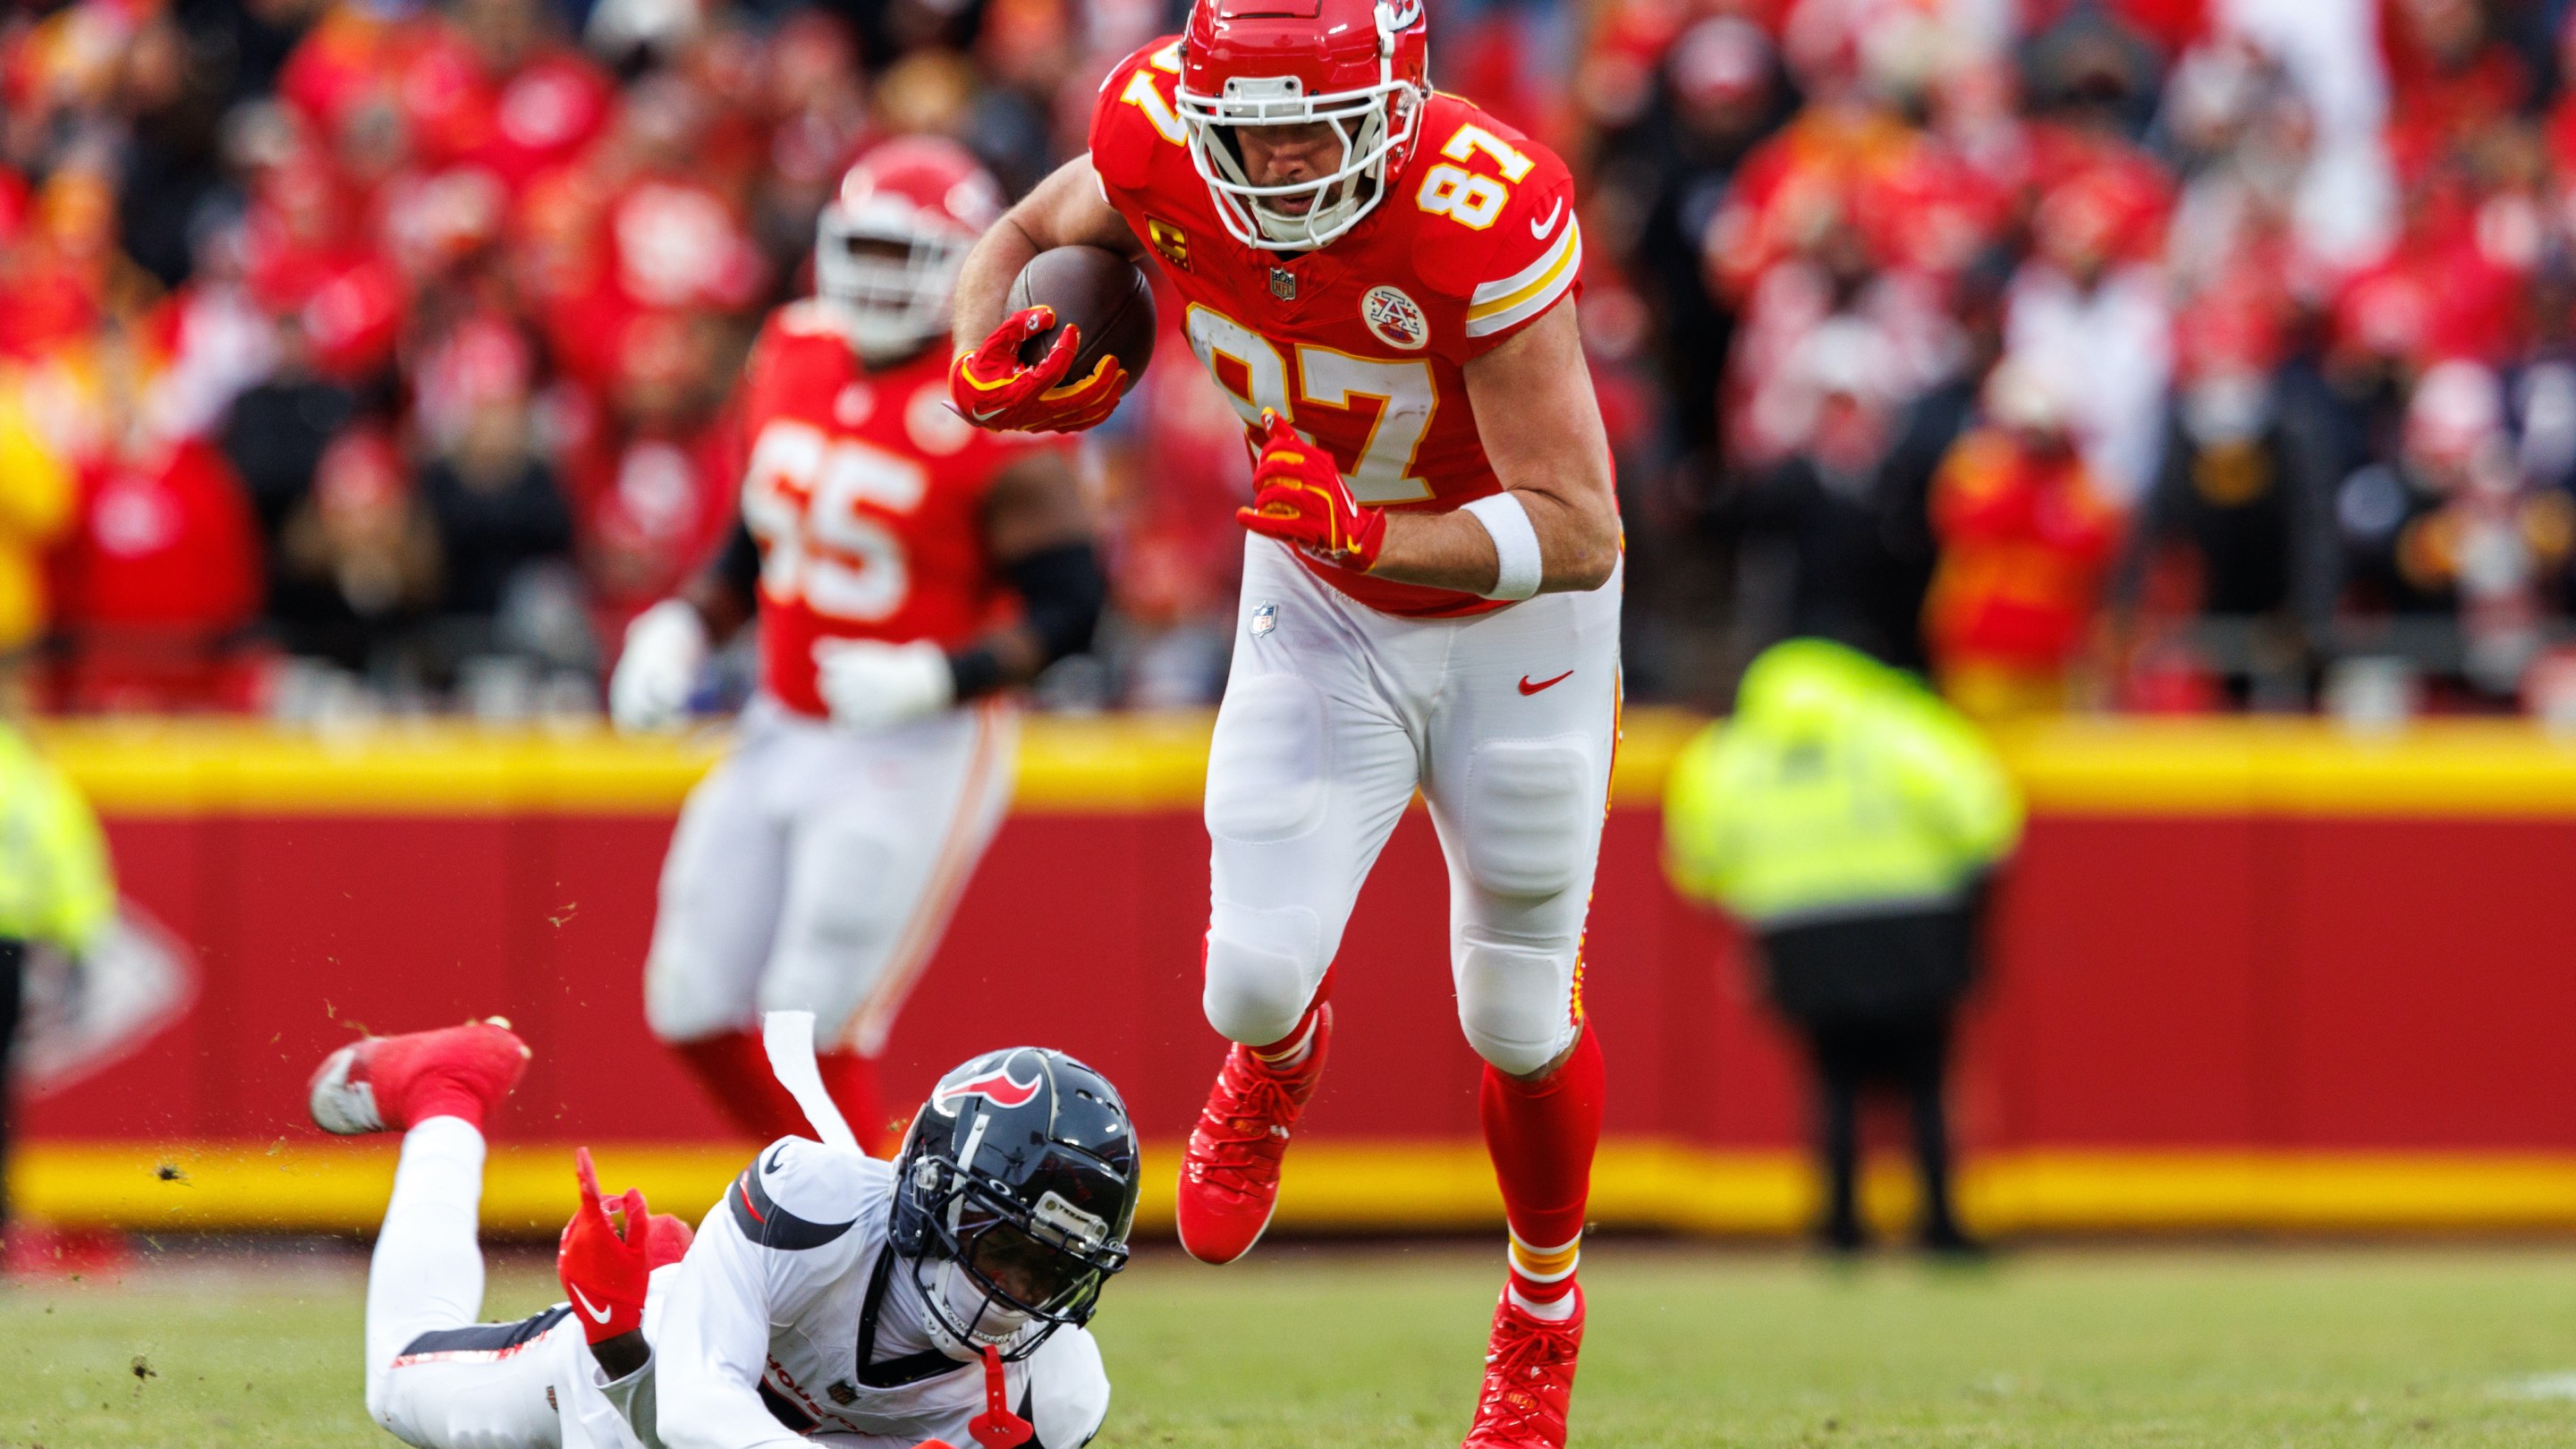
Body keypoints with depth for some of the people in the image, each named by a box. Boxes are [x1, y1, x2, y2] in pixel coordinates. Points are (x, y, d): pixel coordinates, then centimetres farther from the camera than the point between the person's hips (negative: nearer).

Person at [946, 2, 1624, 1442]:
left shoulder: (1482, 217, -36)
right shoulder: (1165, 137, -24)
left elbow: (1577, 536, -33)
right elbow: (1025, 238, 0)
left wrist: (1360, 531, -47)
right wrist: (989, 371, -22)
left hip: (1511, 616, -3)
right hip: (1317, 615, 3)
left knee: (1520, 1019, 11)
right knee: (1257, 980, -10)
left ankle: (1545, 1309, 41)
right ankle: (1279, 1063, 31)